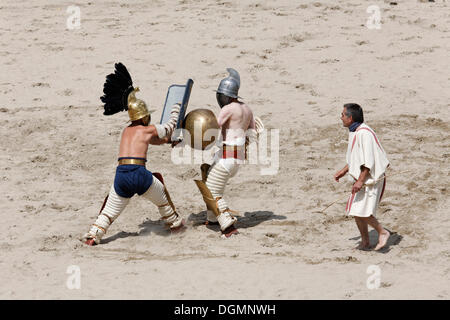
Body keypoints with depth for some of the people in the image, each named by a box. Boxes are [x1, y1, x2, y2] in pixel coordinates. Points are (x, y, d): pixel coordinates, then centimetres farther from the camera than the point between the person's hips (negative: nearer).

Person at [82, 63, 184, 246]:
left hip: (121, 175, 4)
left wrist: (167, 140, 41)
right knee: (162, 195, 24)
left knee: (110, 210, 12)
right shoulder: (148, 130, 5)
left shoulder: (127, 131, 21)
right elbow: (170, 127, 23)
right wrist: (176, 108, 37)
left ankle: (93, 235, -3)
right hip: (139, 174, -3)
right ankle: (175, 223, 38)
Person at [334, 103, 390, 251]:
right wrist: (344, 171, 22)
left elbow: (368, 161, -23)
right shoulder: (354, 132, 12)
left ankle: (382, 232, 6)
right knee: (356, 211, 10)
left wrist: (360, 181, -25)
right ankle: (365, 242, 20)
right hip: (360, 179, 10)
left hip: (370, 179, -10)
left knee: (362, 211, -13)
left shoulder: (364, 133, -20)